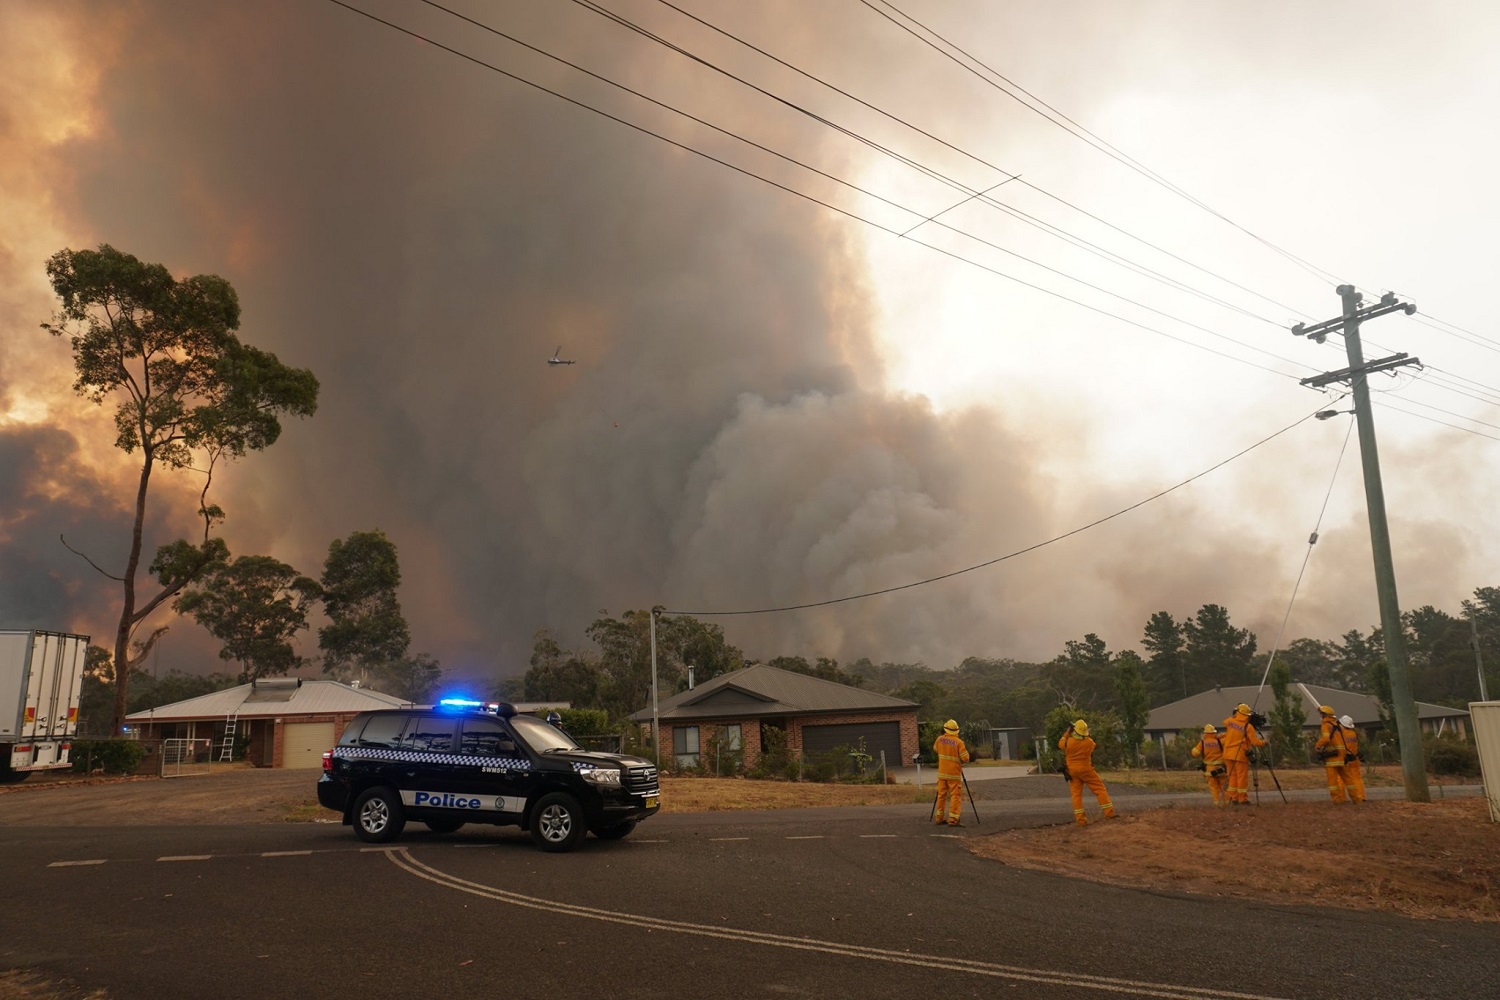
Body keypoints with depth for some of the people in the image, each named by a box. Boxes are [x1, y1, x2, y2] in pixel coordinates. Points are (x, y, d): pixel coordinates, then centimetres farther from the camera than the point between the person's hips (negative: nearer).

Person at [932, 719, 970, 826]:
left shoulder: (940, 739, 1)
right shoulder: (958, 742, -13)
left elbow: (935, 750, 20)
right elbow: (965, 758, -14)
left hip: (942, 773, 5)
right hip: (954, 774, -5)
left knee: (941, 795, 13)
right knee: (955, 796, -2)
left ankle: (939, 818, 18)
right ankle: (953, 820, -10)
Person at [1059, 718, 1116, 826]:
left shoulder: (1068, 742, -12)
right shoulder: (1089, 742, -13)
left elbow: (1060, 744, 11)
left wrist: (1067, 733, 16)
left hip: (1072, 771, 2)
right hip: (1086, 770, -2)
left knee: (1076, 794, 4)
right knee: (1100, 789, 7)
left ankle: (1080, 820, 0)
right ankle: (1109, 813, 3)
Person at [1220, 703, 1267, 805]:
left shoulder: (1230, 721, 3)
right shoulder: (1248, 727, -10)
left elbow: (1225, 722, 28)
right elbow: (1255, 741, -11)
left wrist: (1234, 716, 28)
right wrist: (1264, 742, 8)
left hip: (1228, 754, 5)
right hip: (1240, 755, -5)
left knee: (1232, 776, 10)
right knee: (1242, 777, 2)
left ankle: (1233, 798, 11)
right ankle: (1243, 799, 4)